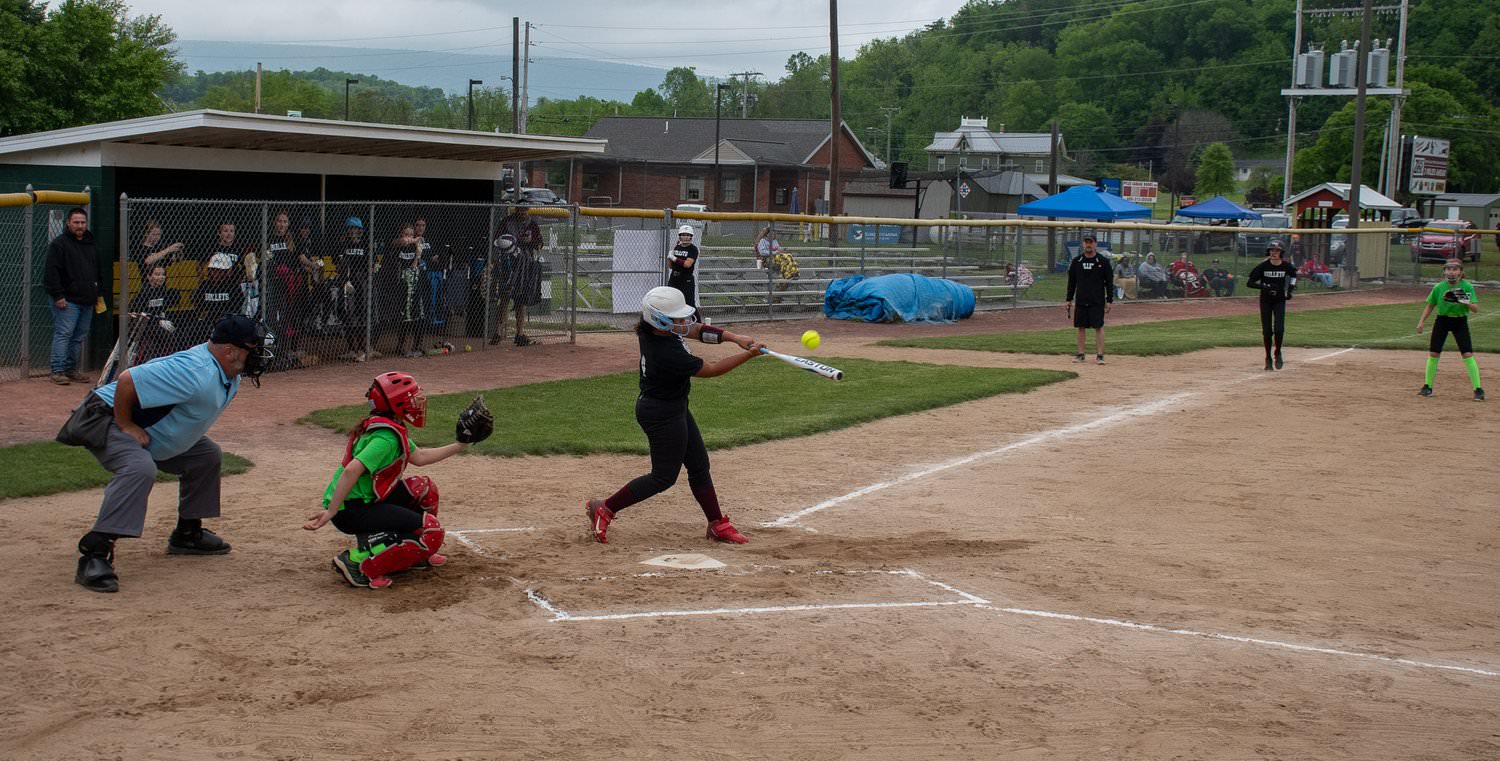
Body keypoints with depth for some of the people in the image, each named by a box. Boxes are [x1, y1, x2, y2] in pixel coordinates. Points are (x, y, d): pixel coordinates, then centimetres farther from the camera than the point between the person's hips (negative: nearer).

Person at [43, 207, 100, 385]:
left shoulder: (91, 244, 18)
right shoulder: (59, 243, -5)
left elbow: (97, 272, 27)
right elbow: (52, 272, -11)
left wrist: (98, 293, 20)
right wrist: (58, 295, -16)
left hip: (87, 301, 7)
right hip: (68, 300, -7)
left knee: (80, 337, 9)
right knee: (63, 334, -10)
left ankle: (71, 369, 18)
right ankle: (58, 371, -8)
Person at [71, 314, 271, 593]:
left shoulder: (231, 376, 0)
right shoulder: (195, 372, -32)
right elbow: (127, 381, -34)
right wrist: (125, 426, -25)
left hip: (152, 434, 10)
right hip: (108, 421, -10)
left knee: (206, 455, 14)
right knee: (140, 468, -36)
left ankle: (187, 534, 25)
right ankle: (93, 556, -37)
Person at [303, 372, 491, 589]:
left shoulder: (389, 428, 11)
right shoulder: (387, 437, -20)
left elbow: (419, 457, 24)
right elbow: (352, 471, -31)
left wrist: (461, 445, 25)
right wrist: (331, 512, -33)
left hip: (364, 499, 10)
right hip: (351, 510, -10)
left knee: (424, 488, 16)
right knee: (431, 530, -13)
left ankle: (415, 554, 24)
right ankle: (360, 563, -16)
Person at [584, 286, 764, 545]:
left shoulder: (650, 330, -9)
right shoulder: (669, 354, -33)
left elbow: (696, 329, 0)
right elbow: (712, 370, -21)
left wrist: (735, 338, -11)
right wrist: (748, 355, -16)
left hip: (674, 409, 10)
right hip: (663, 415, -10)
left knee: (699, 465, 15)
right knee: (664, 477, 3)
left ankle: (717, 525, 24)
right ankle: (604, 508, 10)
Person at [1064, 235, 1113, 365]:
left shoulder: (1103, 261, -1)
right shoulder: (1077, 261, 7)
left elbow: (1109, 282, 0)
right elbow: (1071, 282, 13)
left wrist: (1109, 300, -5)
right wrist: (1068, 299, 9)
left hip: (1097, 301, -3)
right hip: (1081, 301, 3)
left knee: (1099, 327, -5)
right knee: (1081, 327, 6)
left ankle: (1100, 355, -3)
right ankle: (1080, 354, 14)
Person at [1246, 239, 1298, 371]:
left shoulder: (1286, 266, -6)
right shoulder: (1263, 266, -11)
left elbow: (1293, 275, 17)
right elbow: (1249, 283, -11)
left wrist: (1291, 287, 0)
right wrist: (1264, 286, -26)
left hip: (1280, 300, 0)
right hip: (1266, 301, 0)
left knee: (1279, 329, -13)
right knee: (1267, 330, 1)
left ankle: (1277, 353, 12)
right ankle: (1268, 358, 16)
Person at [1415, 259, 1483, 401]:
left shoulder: (1467, 287, -11)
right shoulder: (1439, 287, -7)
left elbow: (1476, 309, -12)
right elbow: (1430, 305, 7)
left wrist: (1467, 302, -32)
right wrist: (1421, 322, 2)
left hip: (1460, 321, -2)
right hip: (1442, 320, 2)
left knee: (1468, 355, -10)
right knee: (1433, 353, 2)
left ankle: (1478, 389, -5)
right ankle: (1427, 387, 17)